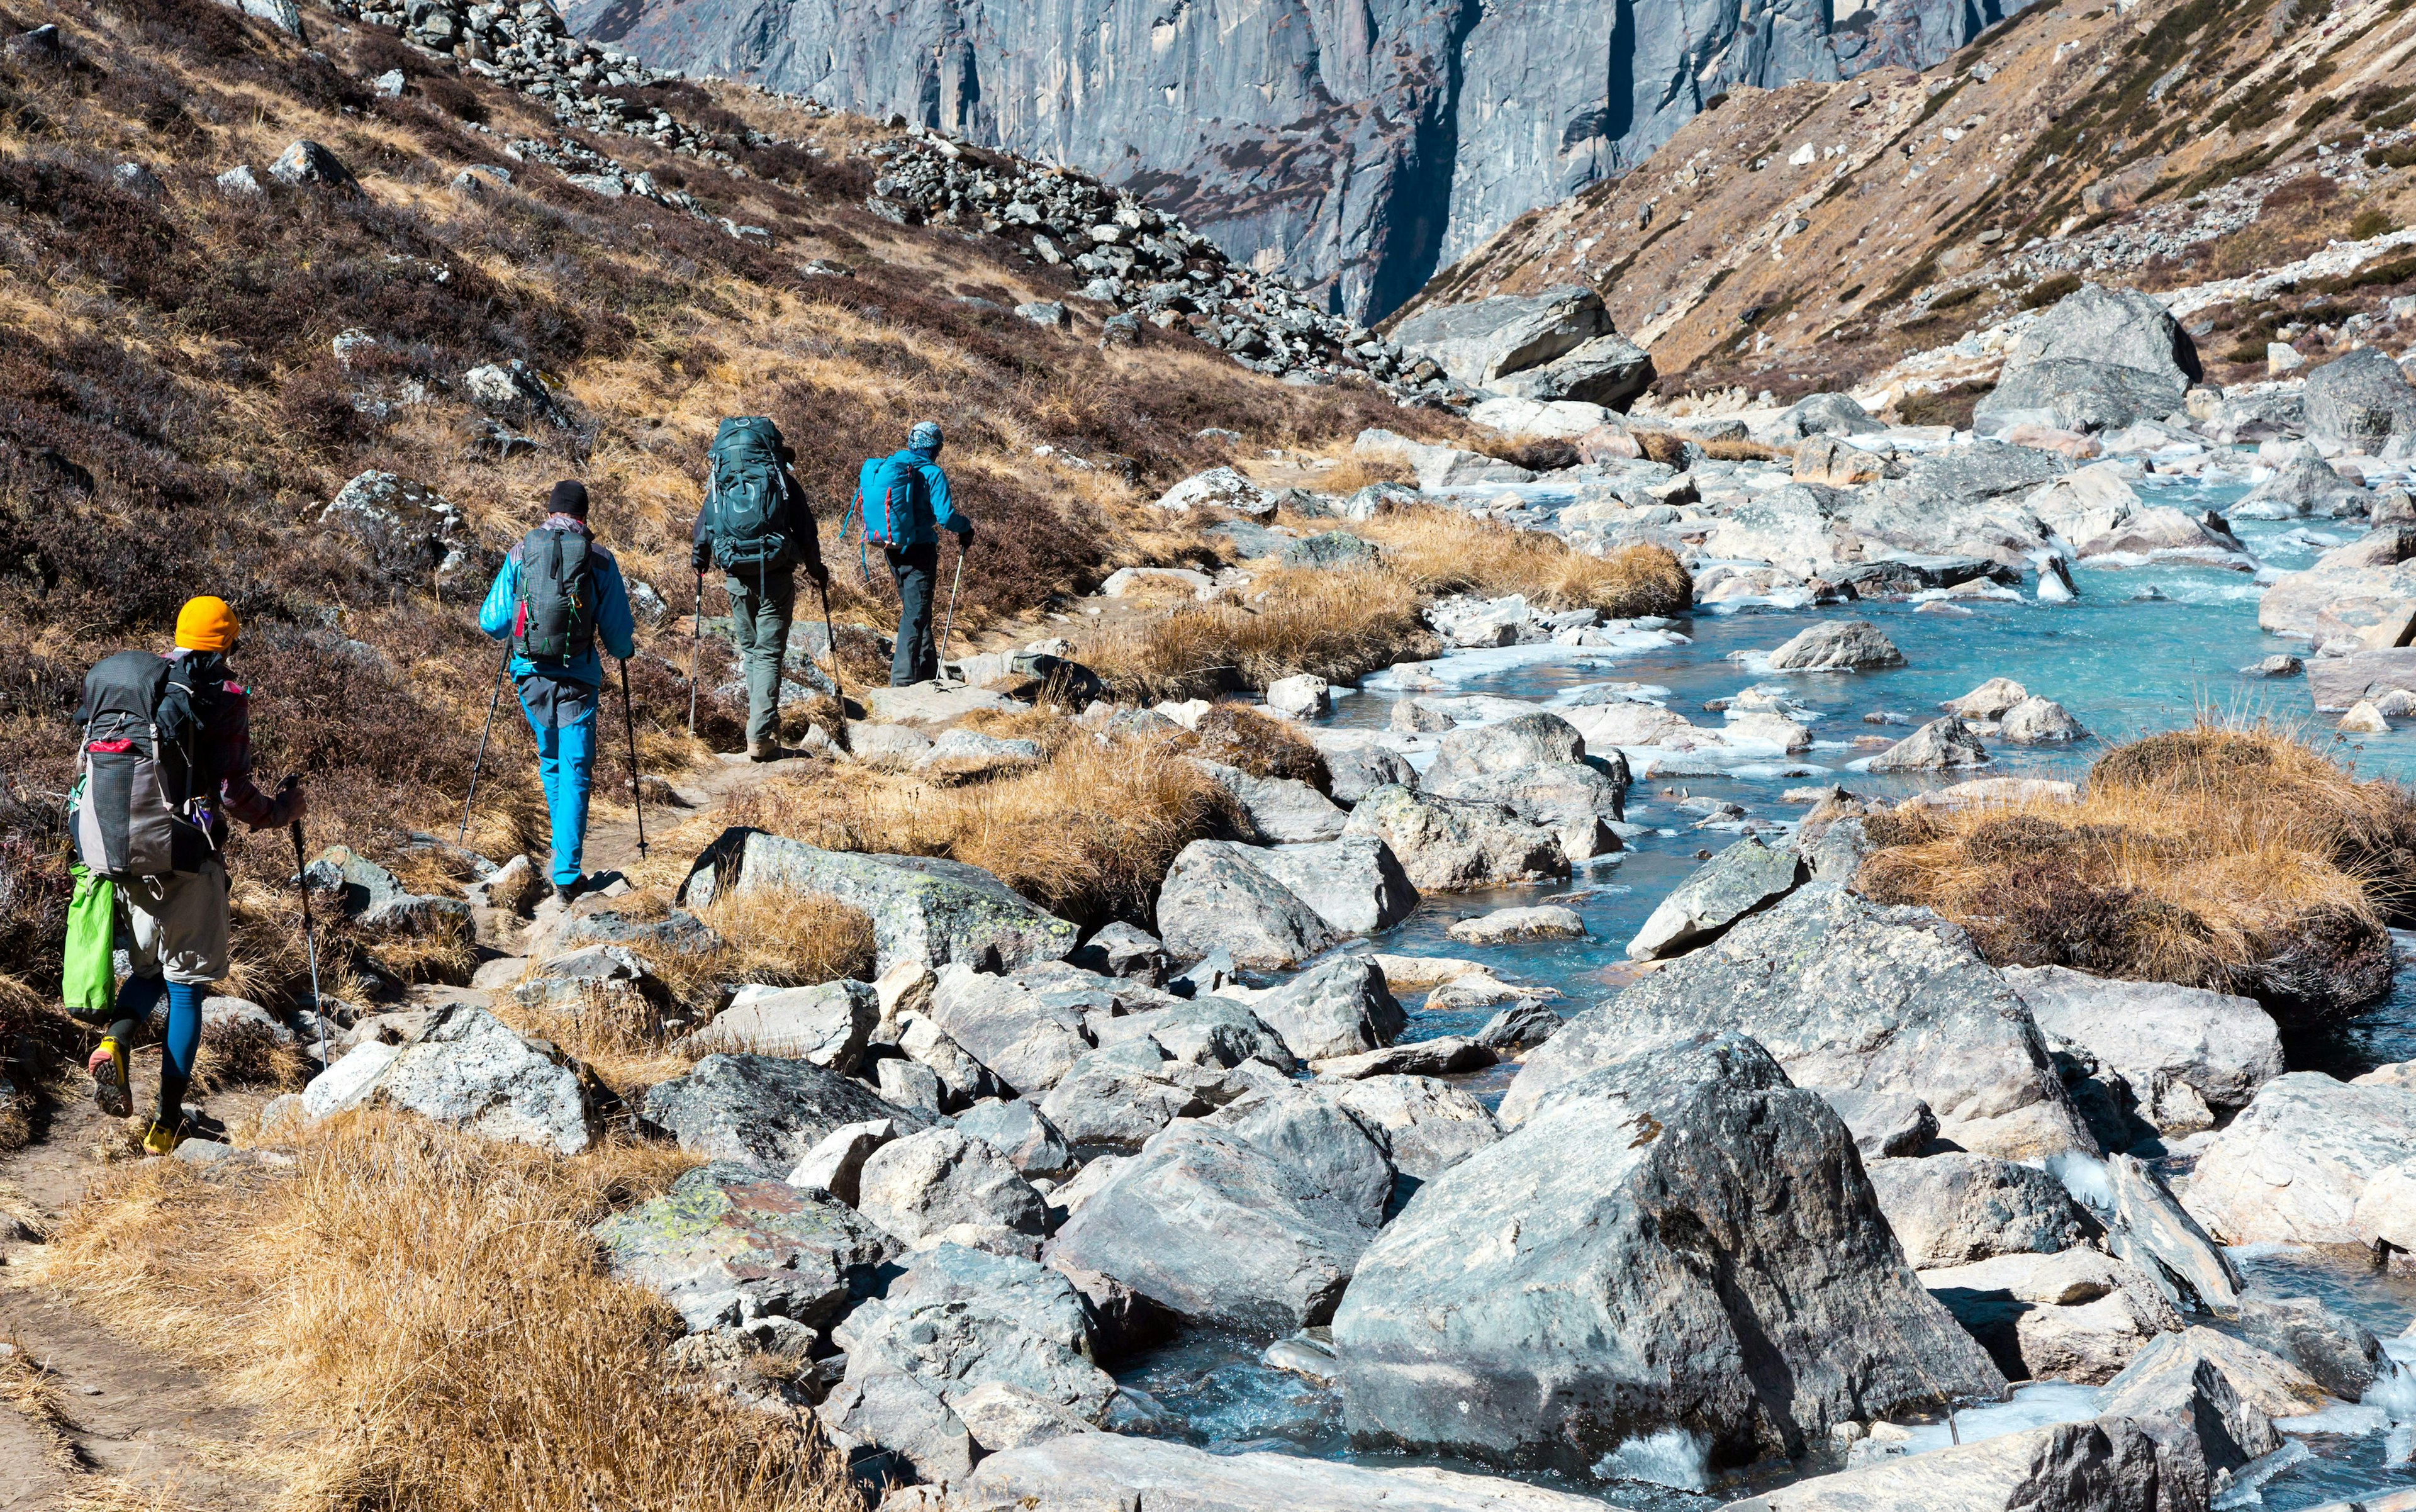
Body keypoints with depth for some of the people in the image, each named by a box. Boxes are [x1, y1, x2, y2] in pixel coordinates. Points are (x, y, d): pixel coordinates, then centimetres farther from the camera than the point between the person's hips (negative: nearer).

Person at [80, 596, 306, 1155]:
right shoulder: (223, 697, -8)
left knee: (150, 968, 22)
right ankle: (167, 1124, 5)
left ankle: (114, 1042, -9)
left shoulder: (127, 684, 8)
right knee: (186, 986, 5)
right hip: (190, 857, -5)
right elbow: (233, 794, -12)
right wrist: (284, 810, 6)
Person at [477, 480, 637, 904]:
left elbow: (491, 622, 3)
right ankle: (566, 876, -8)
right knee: (576, 772, 1)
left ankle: (567, 846, 40)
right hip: (578, 678, -2)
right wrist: (626, 649, 23)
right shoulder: (600, 560, -3)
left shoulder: (520, 553, 1)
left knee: (550, 761, 24)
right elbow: (619, 634, 0)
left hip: (530, 674, 2)